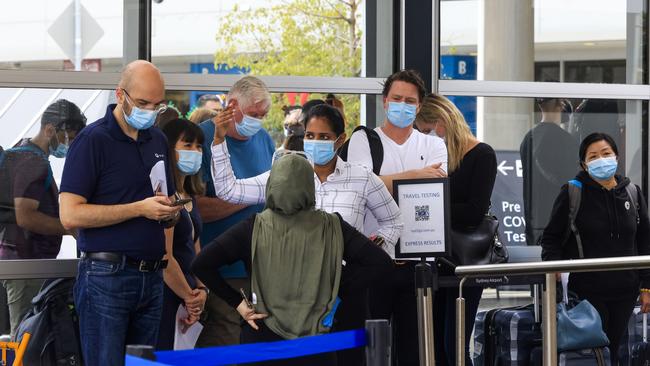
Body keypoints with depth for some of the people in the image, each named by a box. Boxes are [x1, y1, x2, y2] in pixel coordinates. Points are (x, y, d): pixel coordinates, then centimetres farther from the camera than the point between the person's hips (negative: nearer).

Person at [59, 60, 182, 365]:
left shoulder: (158, 140, 15)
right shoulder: (92, 140, -6)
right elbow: (70, 215, -16)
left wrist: (170, 211, -1)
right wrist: (140, 208, -17)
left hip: (151, 279, 7)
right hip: (106, 278, -7)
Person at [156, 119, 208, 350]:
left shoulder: (190, 197, 16)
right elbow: (165, 259, -17)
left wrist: (202, 290, 3)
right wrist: (190, 298, -6)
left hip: (185, 296, 9)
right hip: (166, 296, -9)